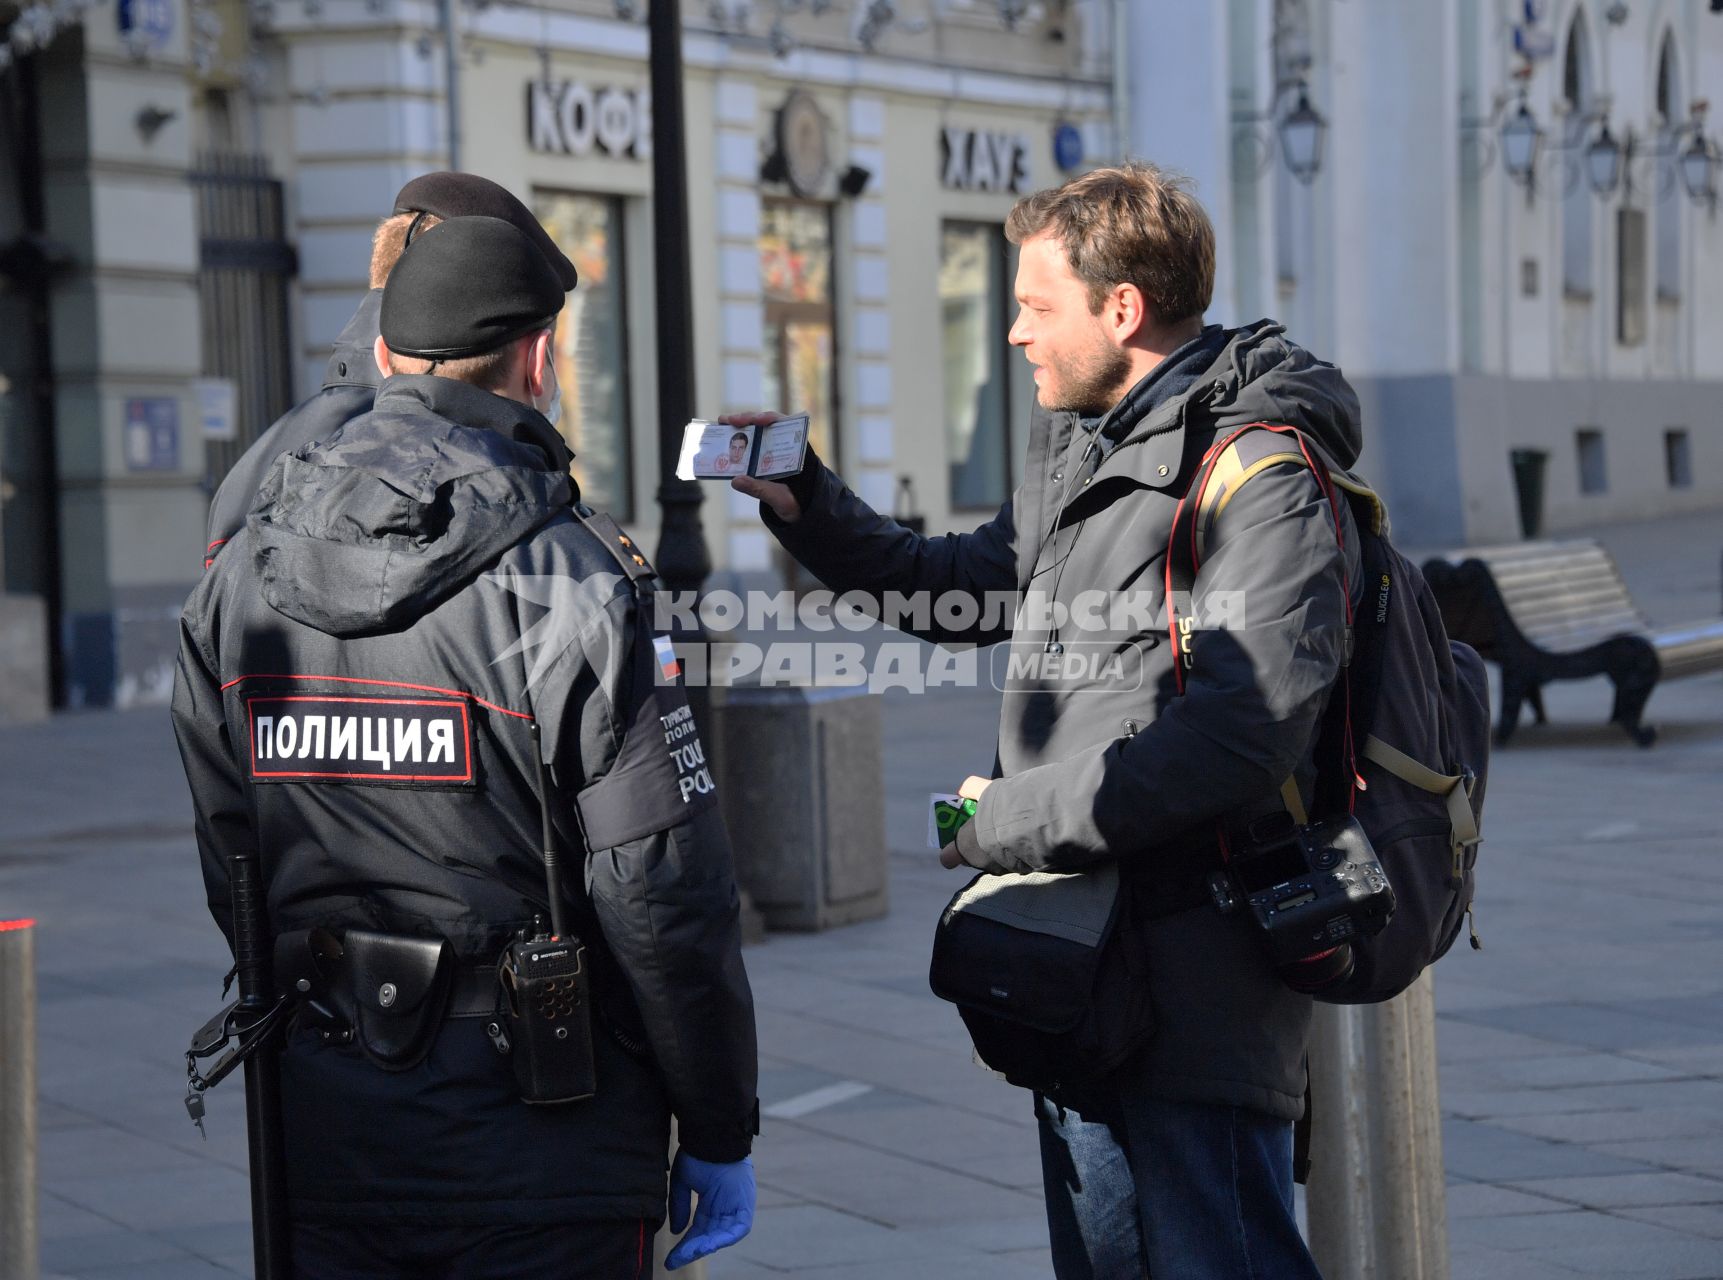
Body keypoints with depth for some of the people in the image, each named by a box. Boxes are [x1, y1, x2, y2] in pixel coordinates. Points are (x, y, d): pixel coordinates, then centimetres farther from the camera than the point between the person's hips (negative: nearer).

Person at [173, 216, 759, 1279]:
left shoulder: (240, 575, 4)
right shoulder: (570, 584, -14)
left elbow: (227, 860, 9)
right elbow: (664, 896, -14)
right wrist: (720, 1134, -3)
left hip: (320, 1147, 5)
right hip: (540, 1152, -5)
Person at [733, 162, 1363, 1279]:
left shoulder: (1261, 476, -16)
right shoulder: (1082, 450, 14)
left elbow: (1242, 734, -26)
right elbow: (963, 589, 29)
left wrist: (1017, 817, -18)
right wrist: (804, 504, 16)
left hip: (1199, 966, -9)